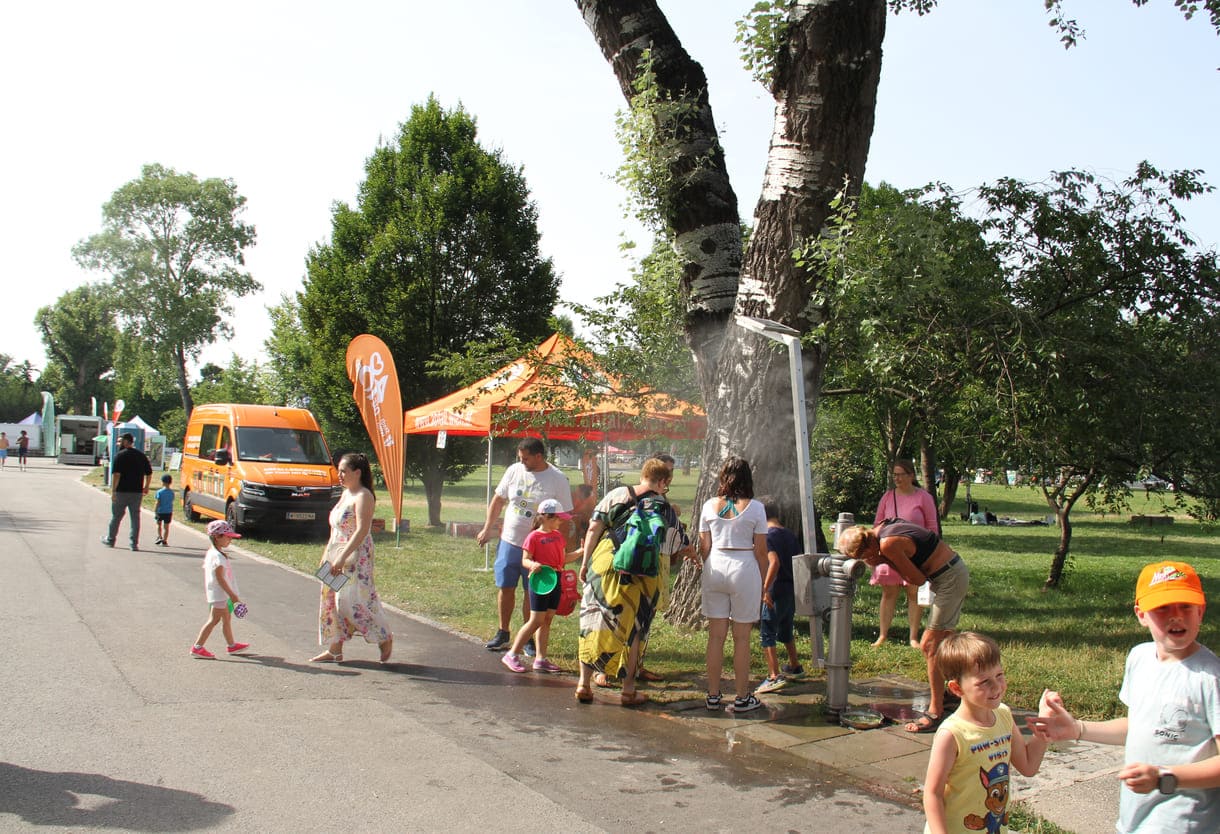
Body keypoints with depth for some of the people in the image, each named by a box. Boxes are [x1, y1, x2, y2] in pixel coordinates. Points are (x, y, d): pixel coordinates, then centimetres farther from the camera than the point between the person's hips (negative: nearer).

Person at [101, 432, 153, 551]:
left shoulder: (119, 455, -8)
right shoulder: (142, 455, 7)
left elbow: (116, 474, -16)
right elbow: (149, 473, 9)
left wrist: (113, 490, -15)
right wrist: (146, 487, 20)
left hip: (121, 492, -3)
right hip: (137, 492, 3)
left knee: (116, 516, 11)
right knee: (135, 517, 6)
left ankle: (110, 540, 26)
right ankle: (134, 543, 3)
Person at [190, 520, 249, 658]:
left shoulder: (211, 553, 10)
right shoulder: (218, 556, -21)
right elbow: (220, 578, -23)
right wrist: (232, 595, -19)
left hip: (219, 594, 10)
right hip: (220, 594, -10)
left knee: (227, 618, 17)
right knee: (214, 619, -4)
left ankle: (231, 645, 27)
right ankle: (197, 647, 0)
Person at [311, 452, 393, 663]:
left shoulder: (363, 496, -13)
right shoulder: (345, 494, 15)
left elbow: (362, 530, -22)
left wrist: (342, 557, -27)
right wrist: (327, 556, 19)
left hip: (356, 558, -9)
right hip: (337, 557, 9)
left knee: (353, 602, -9)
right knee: (331, 601, 8)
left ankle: (384, 638, 8)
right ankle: (334, 650, 15)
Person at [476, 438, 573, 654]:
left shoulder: (558, 479, -8)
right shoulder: (514, 470, 2)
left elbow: (565, 515, -5)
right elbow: (498, 500, 13)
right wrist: (487, 529, 12)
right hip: (509, 541, 3)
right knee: (505, 588, 9)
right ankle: (503, 634, 24)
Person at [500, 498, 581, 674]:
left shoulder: (558, 536, 12)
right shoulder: (534, 537, -10)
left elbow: (563, 558, 17)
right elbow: (525, 560, -10)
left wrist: (580, 552, 7)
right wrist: (533, 564, -31)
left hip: (555, 581, 7)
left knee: (547, 620, 9)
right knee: (536, 620, -6)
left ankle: (541, 659, 14)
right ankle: (512, 654, 3)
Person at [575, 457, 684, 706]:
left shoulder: (616, 494, 5)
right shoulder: (666, 510, 3)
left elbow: (594, 529, 1)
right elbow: (670, 550, 8)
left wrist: (585, 562, 7)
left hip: (605, 564, 1)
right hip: (643, 574, -1)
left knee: (593, 622, 11)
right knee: (633, 629, 11)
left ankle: (584, 684, 12)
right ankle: (628, 690, 15)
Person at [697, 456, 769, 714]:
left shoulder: (710, 506, 2)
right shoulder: (755, 508, -5)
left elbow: (704, 546, 5)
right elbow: (761, 550, -3)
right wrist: (762, 581, 7)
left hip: (715, 567, 3)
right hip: (744, 568, -3)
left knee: (716, 635, 9)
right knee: (741, 637, 6)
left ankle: (713, 696, 16)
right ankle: (742, 698, 14)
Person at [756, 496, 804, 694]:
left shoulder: (768, 535, -12)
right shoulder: (790, 535, 11)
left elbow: (774, 562, -24)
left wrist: (765, 589, -23)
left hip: (776, 591, -8)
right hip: (792, 590, 8)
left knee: (766, 635, -6)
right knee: (785, 630, 25)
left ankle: (774, 677, -15)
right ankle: (794, 667, 41)